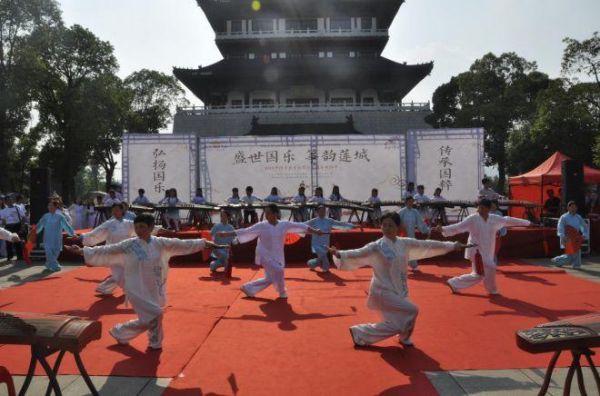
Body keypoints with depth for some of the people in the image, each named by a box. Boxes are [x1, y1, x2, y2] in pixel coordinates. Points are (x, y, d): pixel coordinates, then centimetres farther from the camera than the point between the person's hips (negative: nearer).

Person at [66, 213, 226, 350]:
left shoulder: (160, 243, -2)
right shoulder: (128, 245, -9)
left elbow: (182, 244, 4)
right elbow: (106, 251, -7)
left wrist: (204, 243, 8)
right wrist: (82, 251, -12)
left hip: (154, 289, 5)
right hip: (137, 290, -4)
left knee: (152, 318, 14)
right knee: (154, 316, -12)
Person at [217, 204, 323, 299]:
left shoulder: (284, 225, -5)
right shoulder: (261, 226, -11)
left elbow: (300, 226, -1)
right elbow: (244, 231, -10)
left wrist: (315, 231, 0)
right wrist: (225, 234, -14)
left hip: (277, 256, 5)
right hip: (265, 255, -4)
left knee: (269, 279, 10)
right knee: (278, 271, -19)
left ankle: (248, 288, 27)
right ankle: (282, 292, 7)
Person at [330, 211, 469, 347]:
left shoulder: (405, 243, 2)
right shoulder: (377, 247, -15)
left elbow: (427, 245, 10)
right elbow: (357, 254, -24)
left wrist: (452, 246, 16)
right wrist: (339, 254, -42)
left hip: (399, 291, 6)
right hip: (384, 292, -6)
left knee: (398, 324, 4)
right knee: (411, 311, -12)